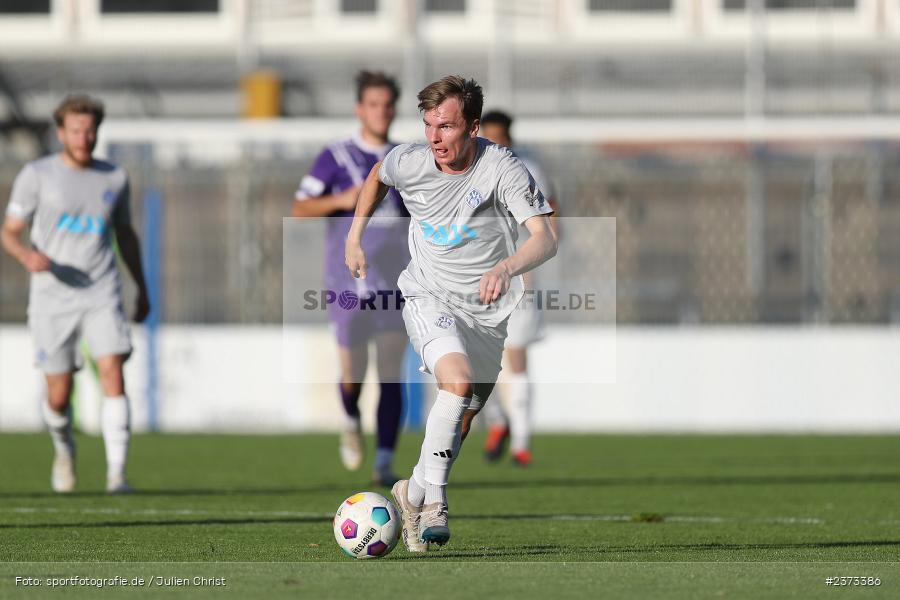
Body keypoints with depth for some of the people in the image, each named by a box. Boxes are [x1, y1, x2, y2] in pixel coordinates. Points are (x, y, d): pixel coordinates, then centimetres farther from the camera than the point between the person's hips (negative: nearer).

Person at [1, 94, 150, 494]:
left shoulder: (114, 178, 10)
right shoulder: (37, 175, 1)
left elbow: (125, 234, 23)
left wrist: (142, 288, 25)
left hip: (102, 296, 1)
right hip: (52, 298, -1)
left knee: (112, 375, -18)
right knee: (58, 397, 2)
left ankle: (116, 472, -20)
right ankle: (64, 448, 35)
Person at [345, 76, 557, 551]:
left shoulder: (502, 169, -21)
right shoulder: (409, 162, -12)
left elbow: (545, 239, -30)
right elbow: (377, 176, 15)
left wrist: (506, 267, -48)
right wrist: (355, 237, 15)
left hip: (486, 312, 1)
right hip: (428, 298, -1)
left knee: (463, 421, 11)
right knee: (458, 382, -29)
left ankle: (413, 492, 36)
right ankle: (433, 500, -22)